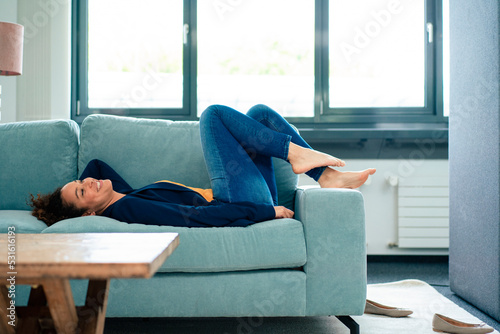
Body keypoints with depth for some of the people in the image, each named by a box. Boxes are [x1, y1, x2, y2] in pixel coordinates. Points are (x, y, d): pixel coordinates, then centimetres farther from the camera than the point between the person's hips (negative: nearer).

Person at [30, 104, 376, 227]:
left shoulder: (124, 195, 10)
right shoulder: (125, 208, -19)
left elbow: (96, 163, 28)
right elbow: (194, 217, -26)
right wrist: (268, 211, -27)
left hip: (252, 201, 9)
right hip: (244, 205, -9)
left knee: (260, 112, 11)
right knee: (214, 113, -9)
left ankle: (328, 176, 2)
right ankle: (296, 153, -6)